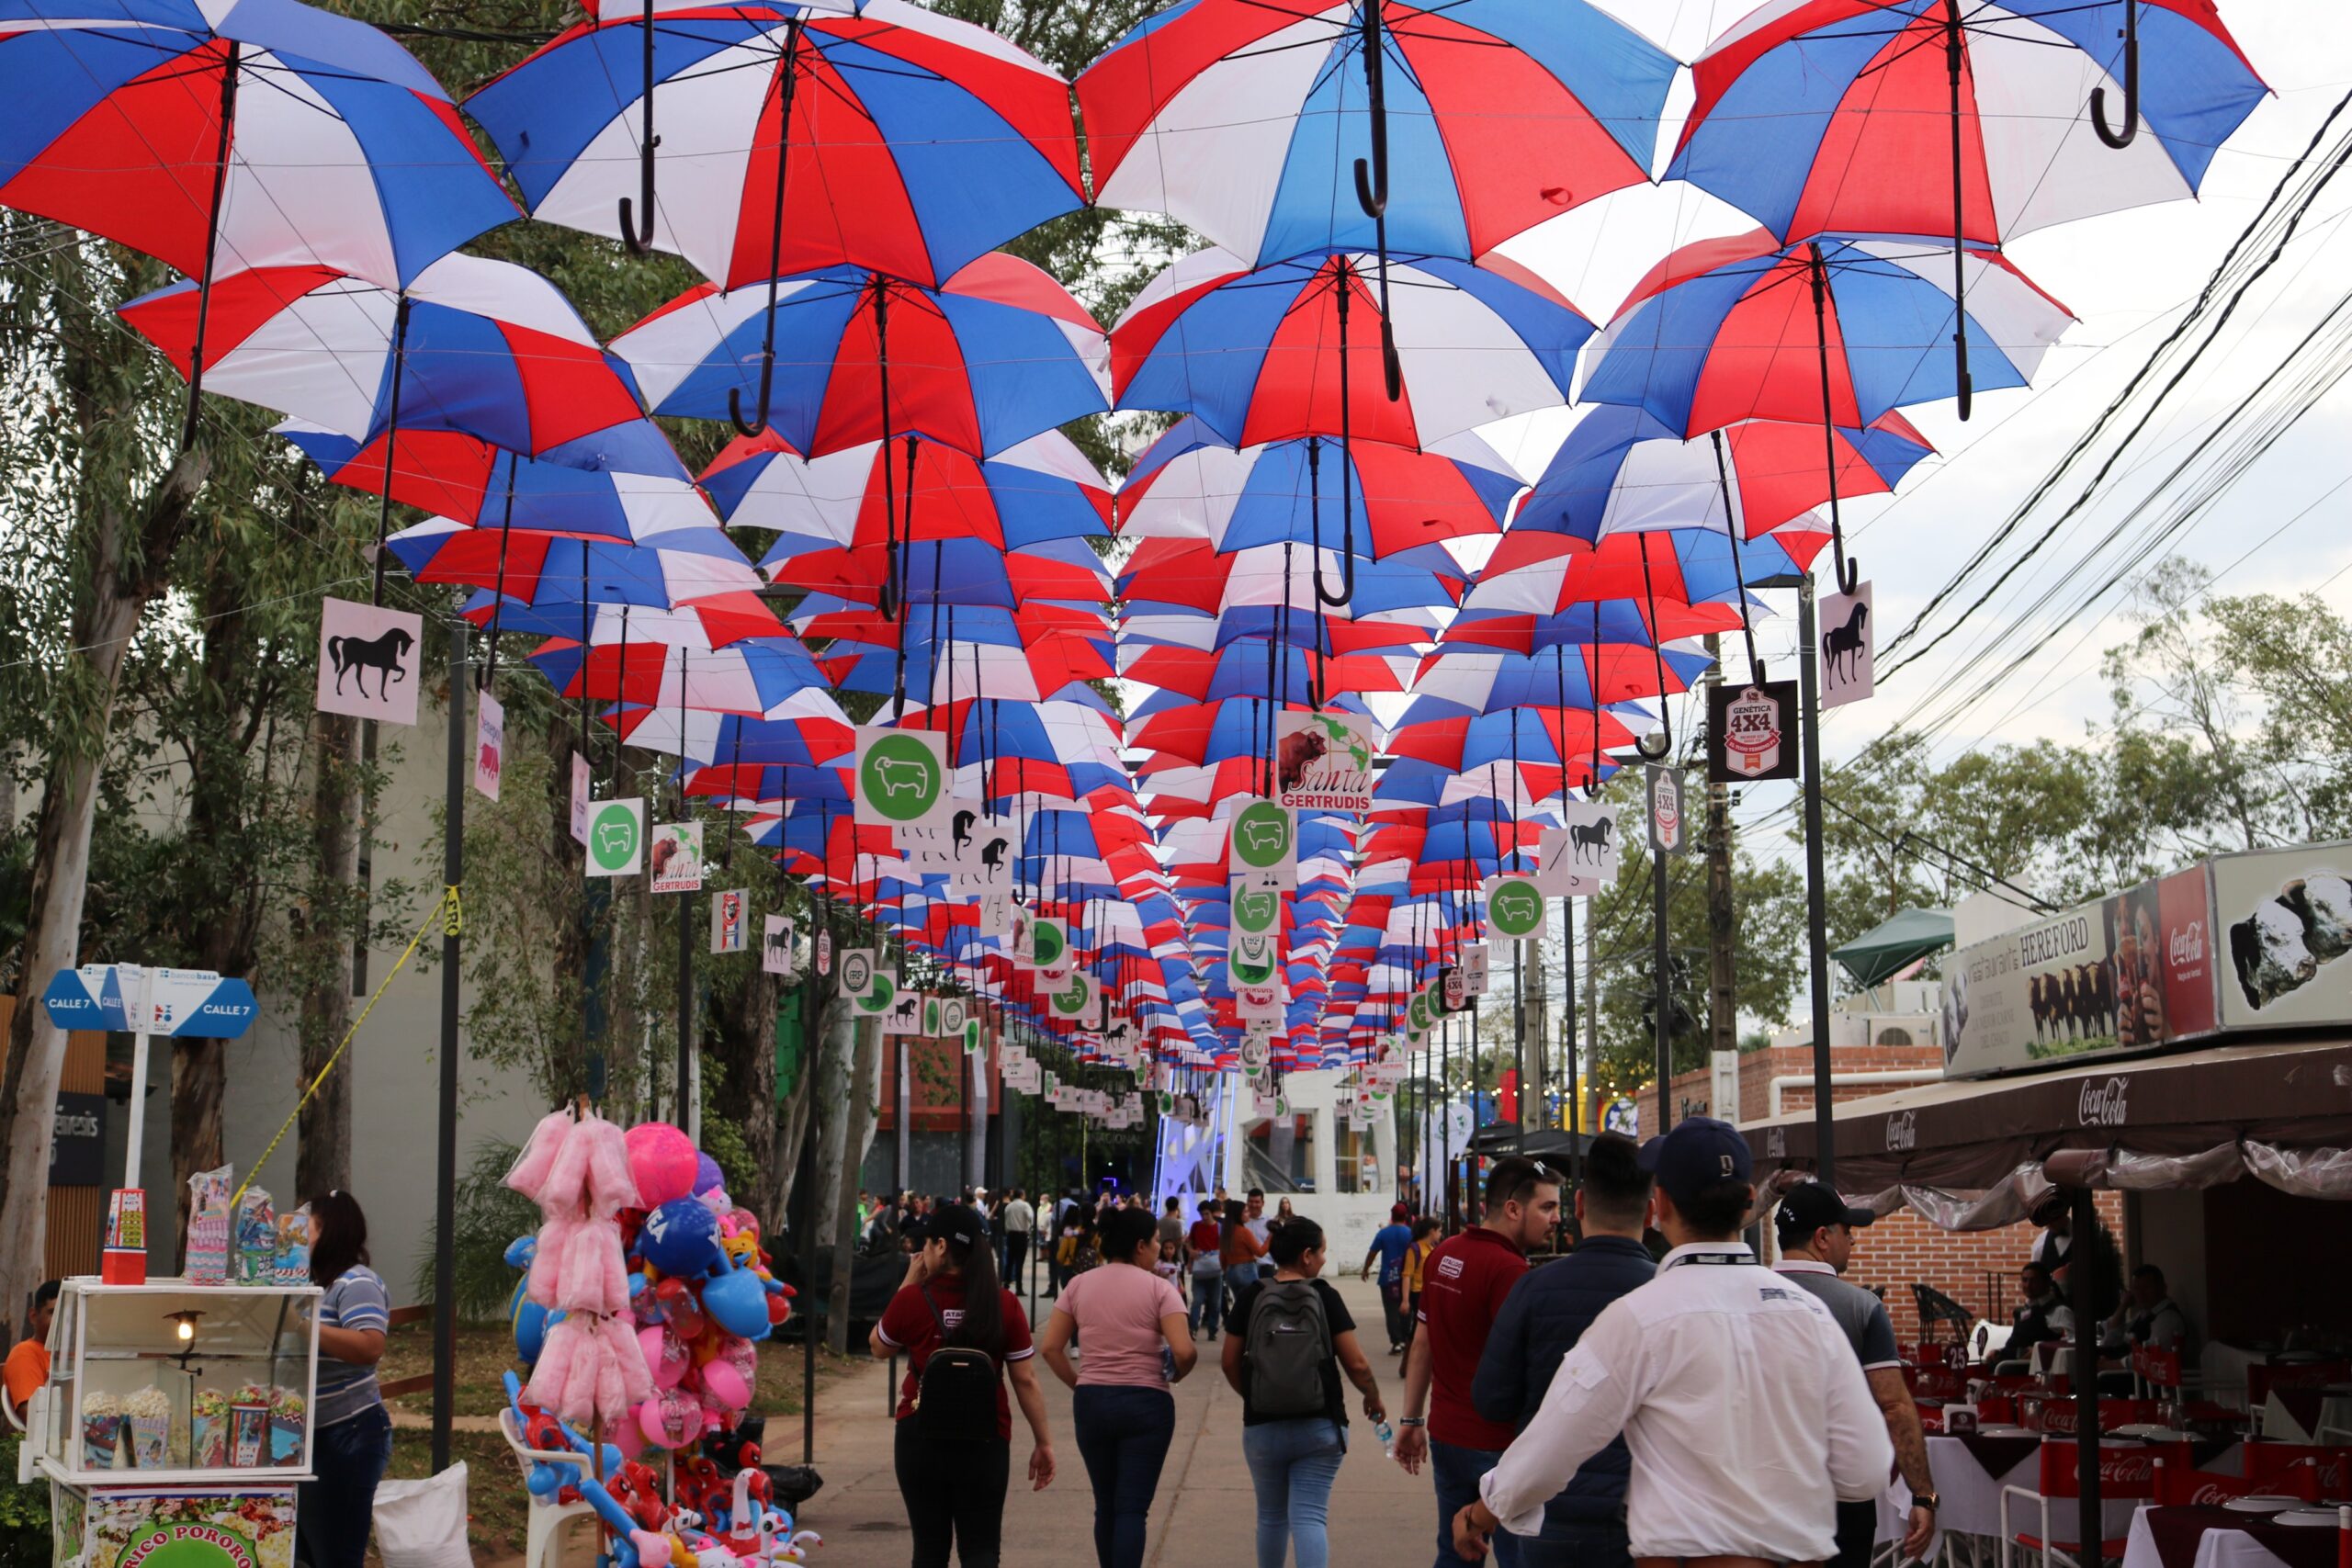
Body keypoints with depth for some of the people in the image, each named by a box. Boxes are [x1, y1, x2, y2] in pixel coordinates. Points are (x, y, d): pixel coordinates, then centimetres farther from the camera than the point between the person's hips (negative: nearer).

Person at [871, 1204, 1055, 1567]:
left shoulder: (912, 1299, -9)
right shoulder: (1004, 1304, -6)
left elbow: (878, 1348, 11)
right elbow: (1026, 1379, -4)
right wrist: (1043, 1442, 5)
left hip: (921, 1437, 0)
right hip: (984, 1441, 0)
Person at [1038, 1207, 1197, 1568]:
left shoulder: (1078, 1285, 5)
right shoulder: (1158, 1288, -7)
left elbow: (1049, 1347, 1)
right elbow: (1184, 1351, -15)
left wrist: (1079, 1383, 9)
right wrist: (1176, 1375, 5)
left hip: (1091, 1402, 4)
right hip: (1145, 1403, -4)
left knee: (1105, 1505, 16)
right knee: (1133, 1508, -2)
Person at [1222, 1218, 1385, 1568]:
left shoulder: (1251, 1297, -3)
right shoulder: (1325, 1297, -6)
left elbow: (1230, 1362, 1)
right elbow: (1356, 1364, -7)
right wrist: (1373, 1398, 12)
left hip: (1262, 1427, 2)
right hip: (1319, 1427, -2)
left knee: (1271, 1516, 18)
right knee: (1310, 1516, -3)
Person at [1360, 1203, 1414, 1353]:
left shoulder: (1383, 1233, -5)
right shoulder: (1410, 1233, -3)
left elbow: (1372, 1253, -1)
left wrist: (1365, 1270, 12)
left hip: (1388, 1277, -2)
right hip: (1406, 1277, 2)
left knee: (1392, 1310, 0)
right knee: (1404, 1309, 15)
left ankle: (1396, 1342, -8)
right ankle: (1405, 1340, 16)